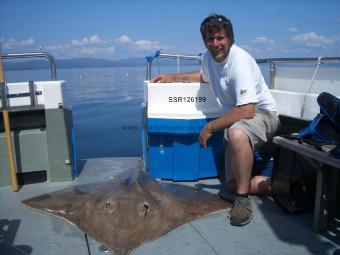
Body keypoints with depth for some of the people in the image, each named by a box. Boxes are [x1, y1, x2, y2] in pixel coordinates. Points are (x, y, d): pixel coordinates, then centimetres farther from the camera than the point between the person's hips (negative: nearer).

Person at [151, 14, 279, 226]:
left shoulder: (240, 61, -23)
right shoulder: (209, 56, 1)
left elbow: (247, 111, -30)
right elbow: (204, 76, 28)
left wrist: (210, 127, -20)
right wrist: (172, 77, 16)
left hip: (262, 113, -7)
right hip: (238, 118, 7)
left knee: (237, 133, -43)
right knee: (233, 184, -1)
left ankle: (243, 199, -24)